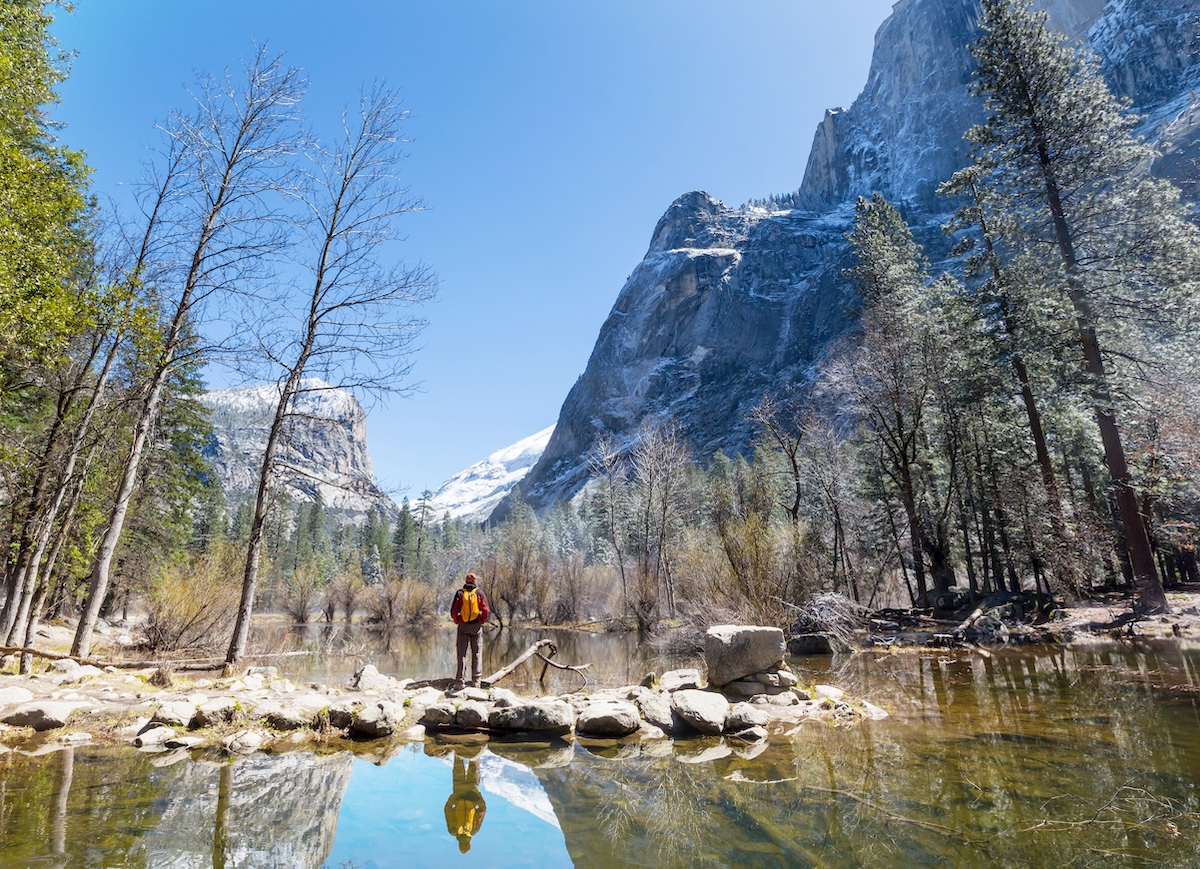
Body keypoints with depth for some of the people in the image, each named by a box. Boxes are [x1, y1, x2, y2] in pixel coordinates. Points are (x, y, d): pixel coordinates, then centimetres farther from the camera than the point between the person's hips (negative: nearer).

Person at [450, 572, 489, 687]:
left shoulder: (460, 593, 0)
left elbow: (453, 611, -6)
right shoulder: (479, 593, -1)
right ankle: (476, 679, 4)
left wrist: (457, 621, 7)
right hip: (476, 626, 0)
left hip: (463, 626, 1)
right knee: (477, 652, 6)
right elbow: (485, 610, -8)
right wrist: (481, 621, 5)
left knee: (461, 653, 6)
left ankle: (460, 679, 5)